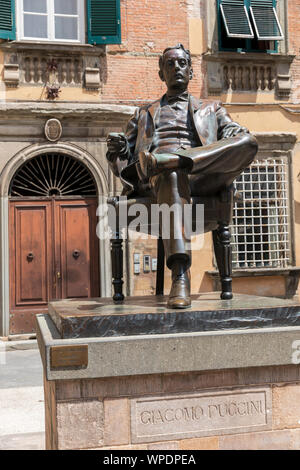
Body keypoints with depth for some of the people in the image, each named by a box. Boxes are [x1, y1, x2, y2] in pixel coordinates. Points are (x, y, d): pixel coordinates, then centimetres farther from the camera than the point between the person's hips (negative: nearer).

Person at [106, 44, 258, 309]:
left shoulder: (211, 109, 35)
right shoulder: (145, 114, 36)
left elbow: (240, 137, 15)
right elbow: (121, 161, 26)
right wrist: (117, 147, -1)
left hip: (203, 176, 1)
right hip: (158, 179, -1)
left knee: (249, 142, -27)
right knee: (171, 174, -41)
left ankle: (163, 161, -42)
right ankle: (180, 277, -53)